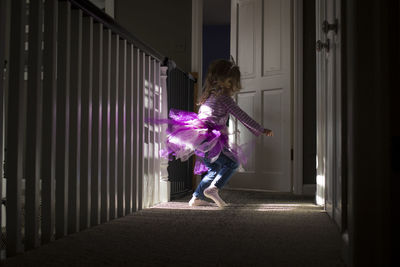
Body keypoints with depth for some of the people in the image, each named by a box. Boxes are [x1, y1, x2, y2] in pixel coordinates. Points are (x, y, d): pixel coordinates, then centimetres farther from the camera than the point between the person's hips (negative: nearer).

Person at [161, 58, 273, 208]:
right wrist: (262, 131, -2)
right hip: (209, 139, -9)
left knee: (215, 169, 18)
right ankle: (213, 188, -17)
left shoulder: (208, 96, 16)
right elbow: (242, 117, -8)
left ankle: (197, 198, 17)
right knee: (232, 163, -4)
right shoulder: (224, 97, -8)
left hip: (197, 138, 9)